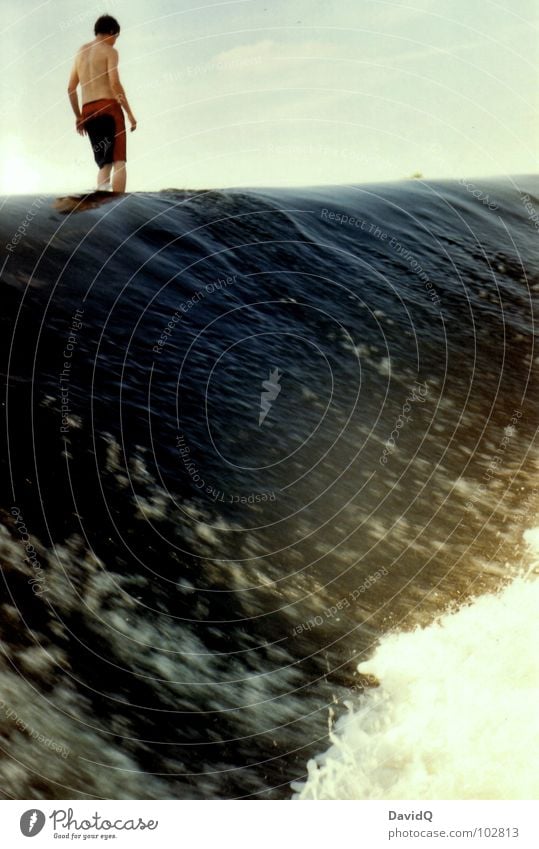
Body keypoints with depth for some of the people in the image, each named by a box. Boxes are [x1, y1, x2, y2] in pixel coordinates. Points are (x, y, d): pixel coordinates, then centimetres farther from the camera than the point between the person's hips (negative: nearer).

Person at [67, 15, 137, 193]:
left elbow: (71, 88, 18)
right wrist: (129, 112, -9)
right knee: (119, 161, -8)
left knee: (105, 163, 10)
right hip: (108, 107, -6)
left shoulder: (81, 52, 21)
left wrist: (78, 116, 24)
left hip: (88, 111, 6)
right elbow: (115, 83, -12)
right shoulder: (109, 51, 1)